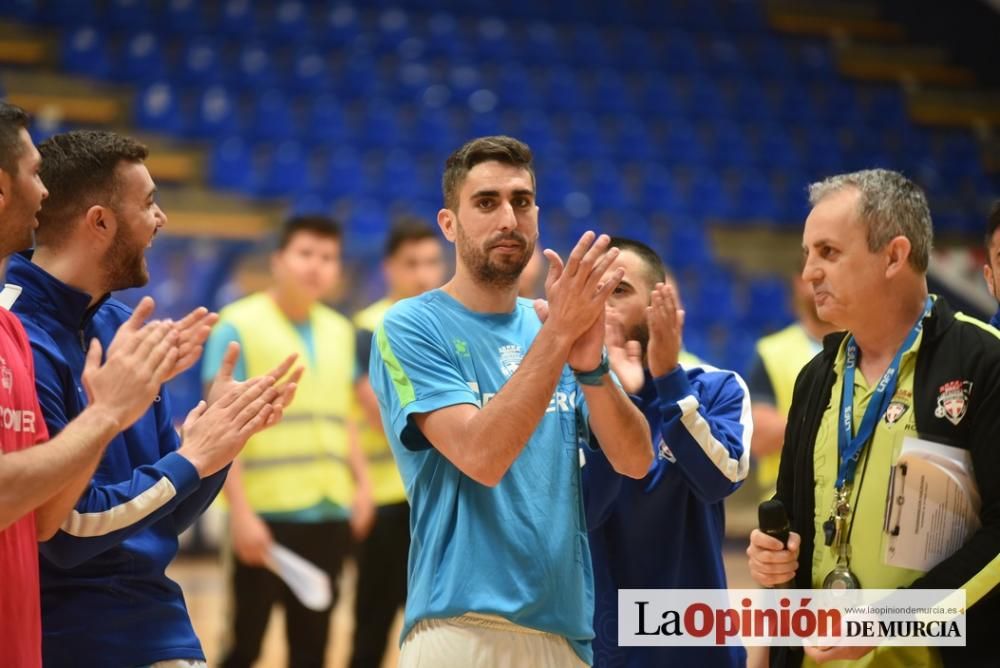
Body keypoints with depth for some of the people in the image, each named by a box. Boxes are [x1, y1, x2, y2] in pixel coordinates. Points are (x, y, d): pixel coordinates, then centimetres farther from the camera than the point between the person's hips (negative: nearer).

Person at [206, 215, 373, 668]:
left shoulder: (340, 332, 13)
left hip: (329, 515, 6)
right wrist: (240, 511, -16)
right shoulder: (238, 327, -5)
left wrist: (361, 483, 8)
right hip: (265, 514, -6)